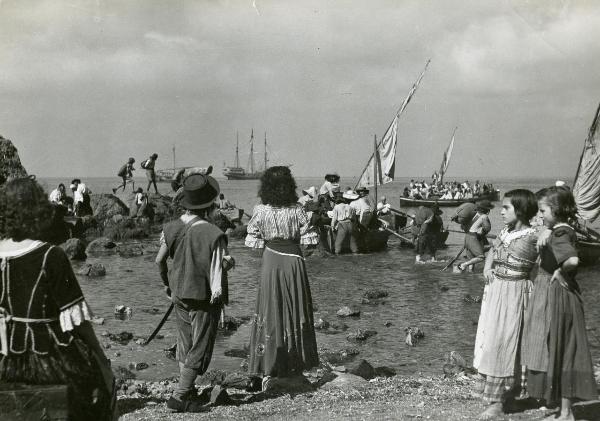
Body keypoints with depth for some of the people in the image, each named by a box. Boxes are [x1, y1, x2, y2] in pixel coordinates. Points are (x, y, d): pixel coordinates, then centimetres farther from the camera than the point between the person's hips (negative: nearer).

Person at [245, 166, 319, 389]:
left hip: (270, 260, 0)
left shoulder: (260, 211, -7)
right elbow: (309, 238, -8)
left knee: (269, 312, 6)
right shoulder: (296, 211, -10)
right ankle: (295, 364, 23)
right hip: (293, 260, 0)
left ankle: (267, 370, 1)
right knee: (295, 311, 13)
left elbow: (253, 240, -2)